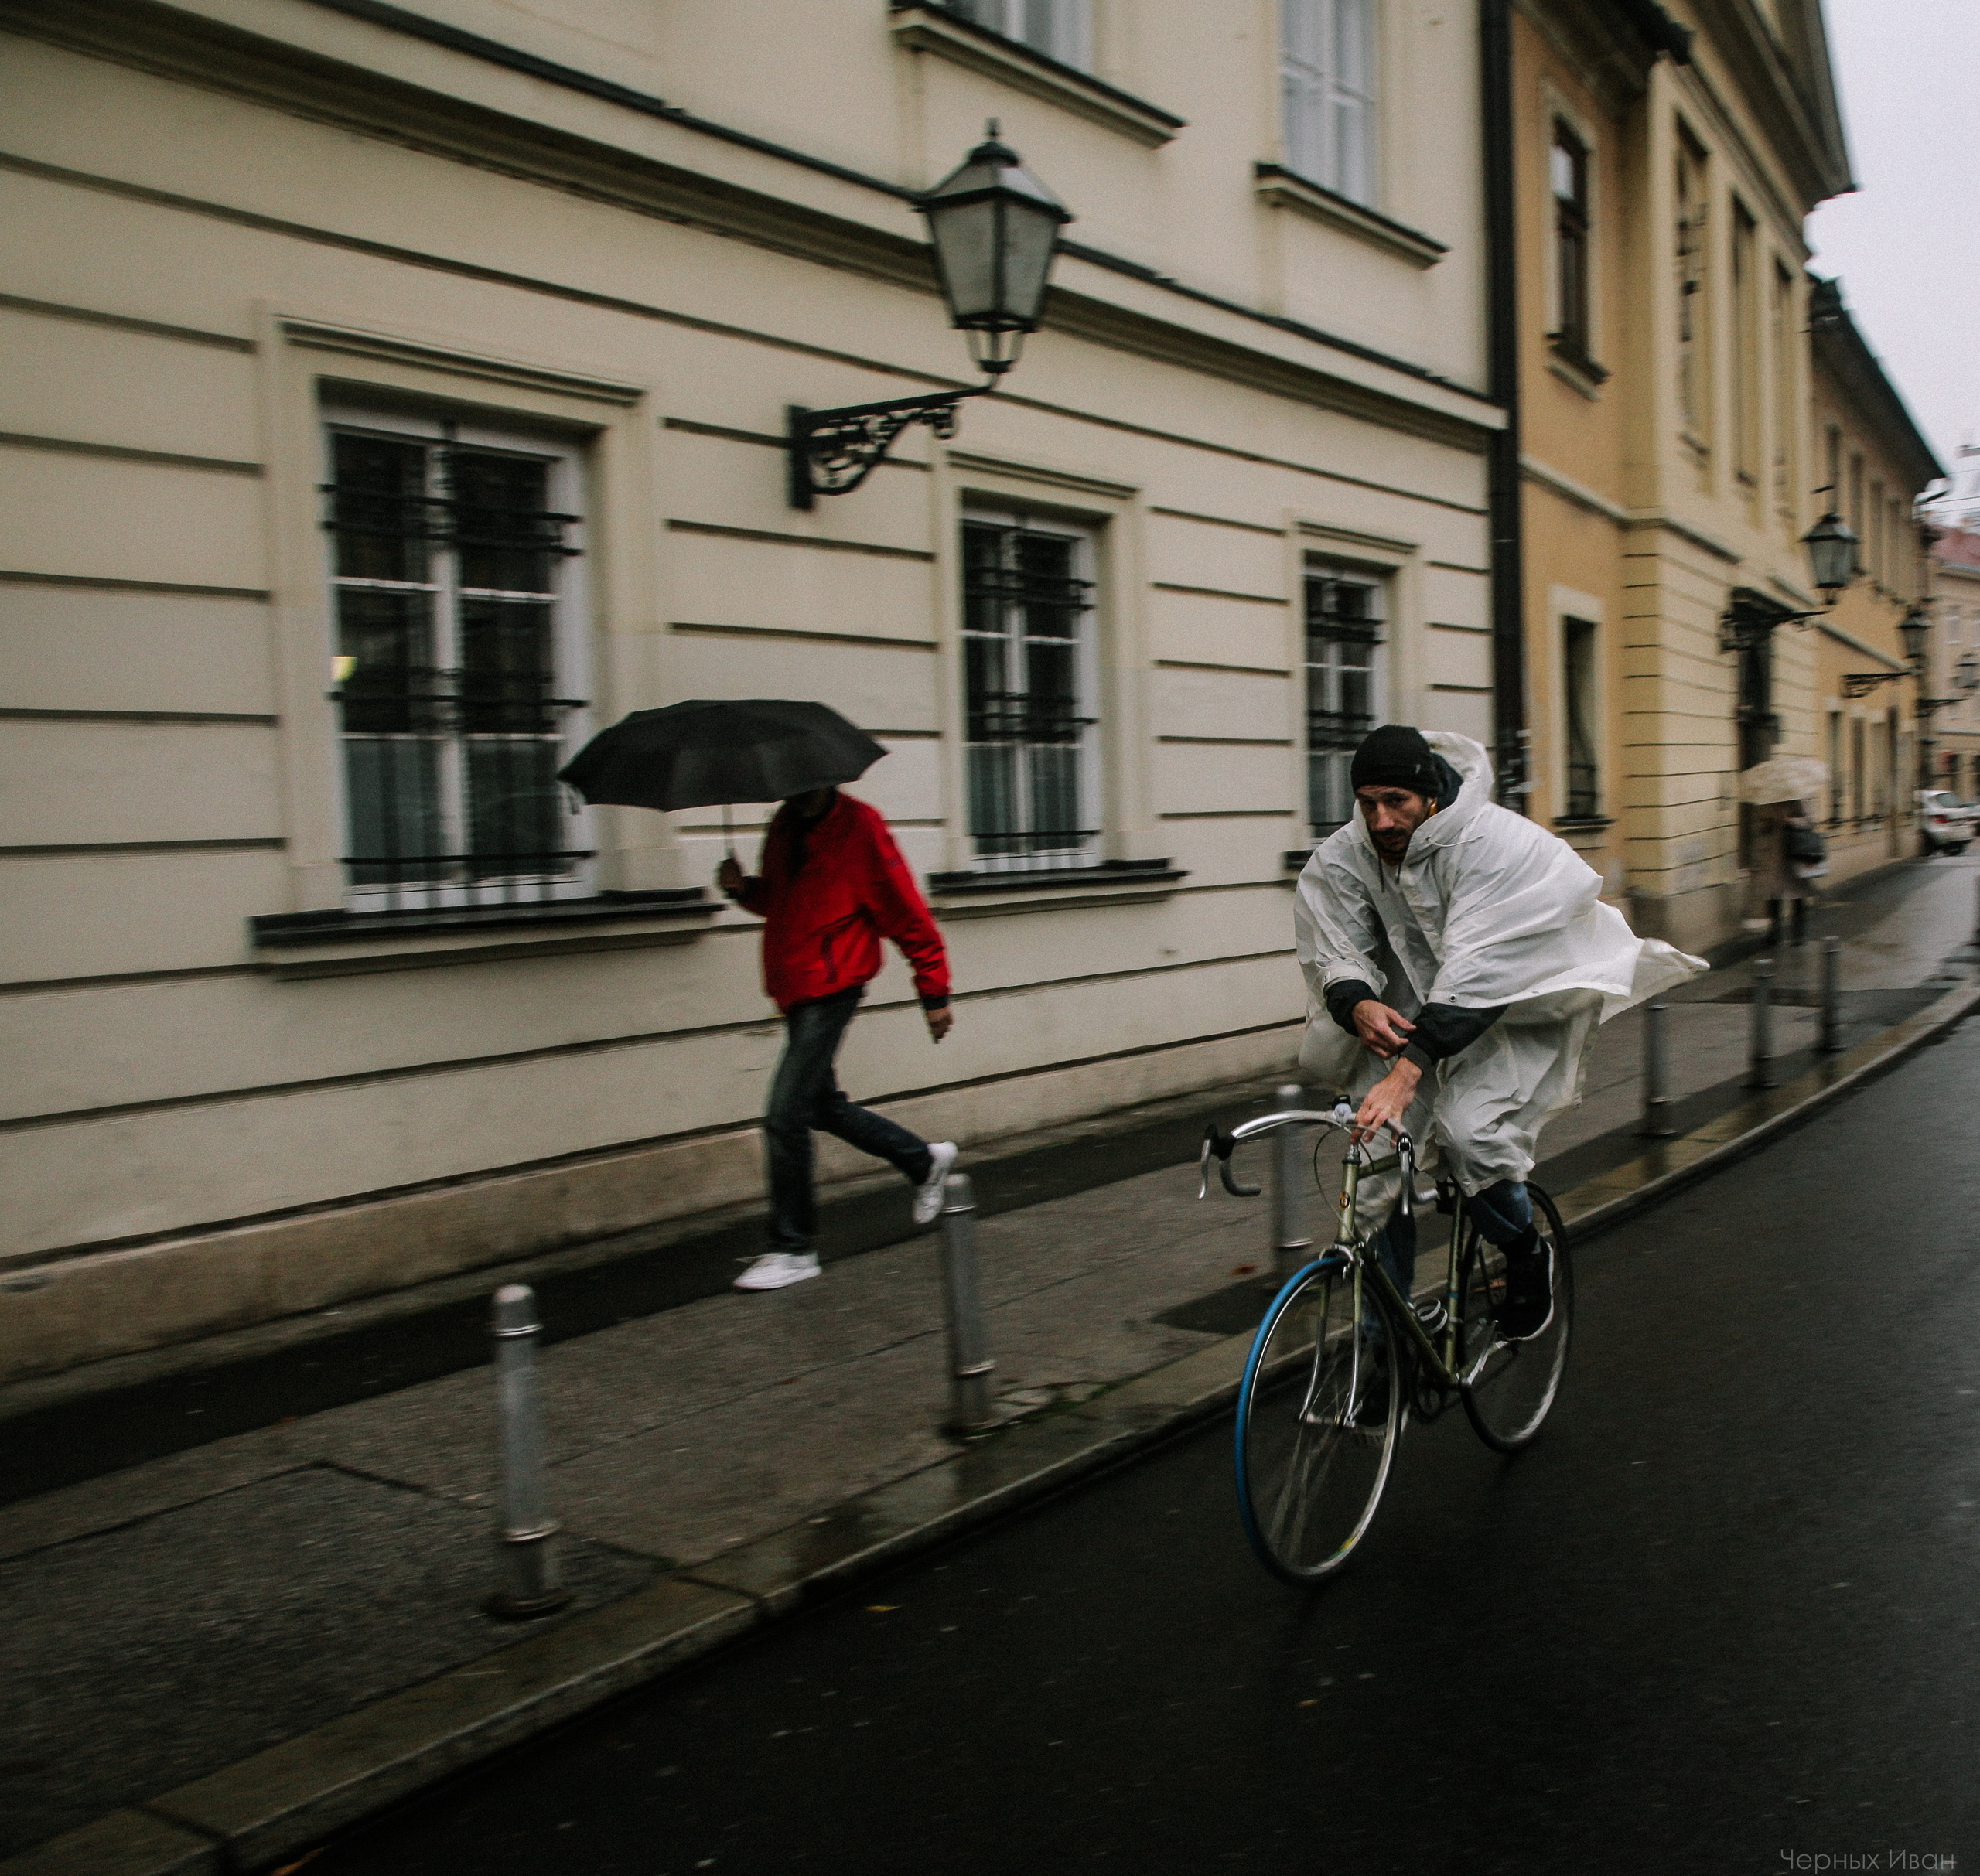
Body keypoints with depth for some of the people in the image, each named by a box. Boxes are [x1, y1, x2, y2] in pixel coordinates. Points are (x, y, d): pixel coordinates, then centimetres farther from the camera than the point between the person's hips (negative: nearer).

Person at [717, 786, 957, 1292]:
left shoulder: (859, 827, -10)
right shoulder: (784, 825, 12)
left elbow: (906, 911, -7)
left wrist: (934, 990, -5)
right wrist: (745, 889, 1)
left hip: (830, 988, -8)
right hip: (794, 988, 8)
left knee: (785, 1116, -11)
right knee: (822, 1107, 16)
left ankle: (792, 1250, 0)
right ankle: (925, 1160, 35)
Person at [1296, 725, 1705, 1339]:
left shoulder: (1493, 843, -27)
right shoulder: (1341, 859, -11)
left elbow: (1475, 973, -35)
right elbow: (1332, 955, -13)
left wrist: (1406, 1071, -45)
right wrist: (1360, 1006, -39)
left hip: (1508, 1014, -4)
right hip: (1406, 1019, 4)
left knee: (1469, 1133, -28)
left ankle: (1529, 1255, 6)